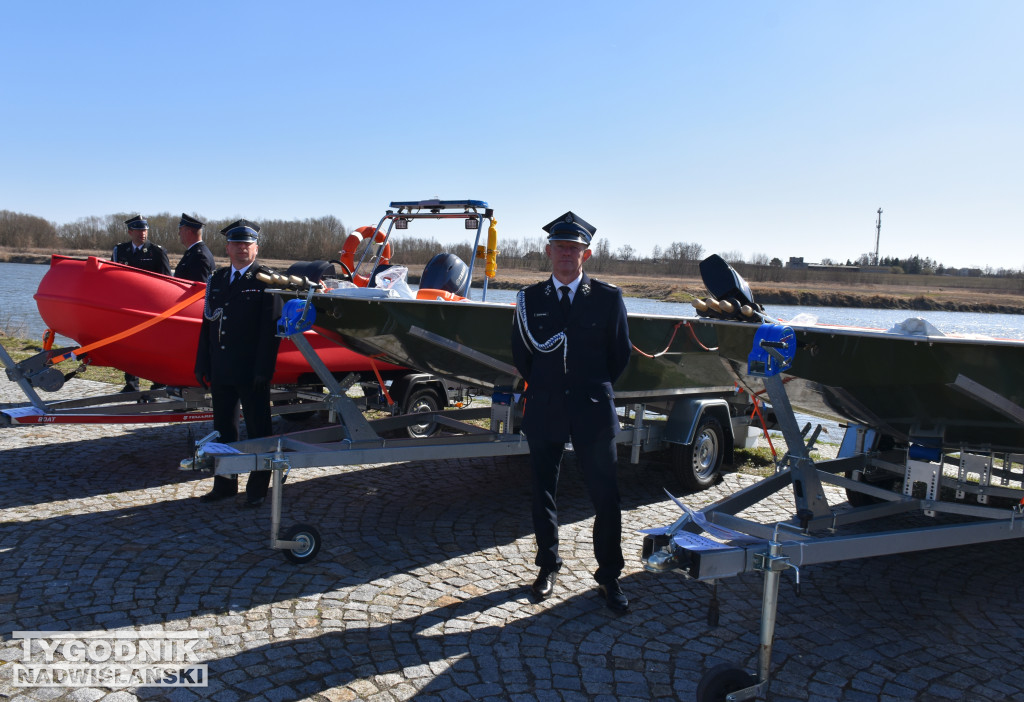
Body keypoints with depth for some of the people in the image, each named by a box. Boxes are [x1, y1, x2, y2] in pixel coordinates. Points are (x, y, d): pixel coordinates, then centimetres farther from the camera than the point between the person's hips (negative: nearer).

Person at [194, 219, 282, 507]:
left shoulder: (266, 280, -4)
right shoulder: (217, 280, 14)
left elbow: (271, 327, -11)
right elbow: (207, 323, 13)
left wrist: (263, 369, -17)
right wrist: (203, 365, 8)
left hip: (251, 372, -6)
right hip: (221, 371, 6)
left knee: (258, 430, 4)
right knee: (223, 428, 14)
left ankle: (257, 488, 16)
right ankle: (225, 483, 27)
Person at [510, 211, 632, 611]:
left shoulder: (608, 297, 0)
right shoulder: (530, 298, 5)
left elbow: (620, 353, 6)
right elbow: (521, 353, 12)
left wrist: (594, 389, 7)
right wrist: (542, 387, 9)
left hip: (592, 412, -2)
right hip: (544, 411, 2)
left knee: (605, 496, 1)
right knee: (543, 493, 11)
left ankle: (608, 576, 15)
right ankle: (548, 567, 27)